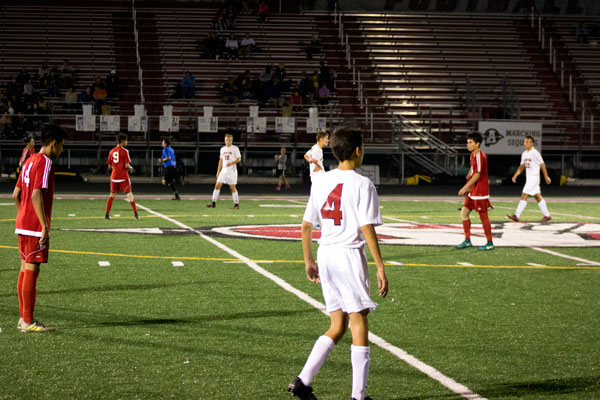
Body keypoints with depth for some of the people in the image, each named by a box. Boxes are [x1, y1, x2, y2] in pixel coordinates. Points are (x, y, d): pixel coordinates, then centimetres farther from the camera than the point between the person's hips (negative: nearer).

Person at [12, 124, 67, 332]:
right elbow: (36, 195, -21)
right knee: (32, 270, -6)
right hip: (35, 227, -9)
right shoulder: (45, 163, -13)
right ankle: (28, 321, -3)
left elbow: (16, 194, 17)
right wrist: (44, 226, -21)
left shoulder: (30, 161, 15)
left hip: (23, 225, 9)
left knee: (25, 269, 13)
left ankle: (24, 317, 18)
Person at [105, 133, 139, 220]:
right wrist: (130, 168, 6)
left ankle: (107, 214, 10)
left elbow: (109, 166, 10)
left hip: (114, 176, 5)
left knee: (112, 195, 13)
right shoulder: (125, 151, -8)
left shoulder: (112, 151, 7)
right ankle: (135, 213, -5)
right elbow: (127, 165, -14)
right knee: (129, 194, -1)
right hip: (123, 176, -5)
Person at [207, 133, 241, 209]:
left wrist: (231, 163, -23)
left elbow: (239, 159, -6)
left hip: (232, 171, -5)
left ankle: (236, 204, 3)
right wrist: (218, 171, 17)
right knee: (217, 185, -3)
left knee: (232, 187, -5)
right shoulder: (222, 149, 15)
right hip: (224, 170, 5)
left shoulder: (235, 148, -2)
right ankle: (213, 203, 0)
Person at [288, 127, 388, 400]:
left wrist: (309, 261, 21)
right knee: (359, 323, 2)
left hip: (325, 254, 6)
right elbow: (367, 229, -14)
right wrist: (380, 267, -11)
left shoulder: (321, 182, 9)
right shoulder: (362, 184, -9)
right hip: (350, 254, -6)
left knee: (337, 326, 14)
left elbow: (306, 226, 12)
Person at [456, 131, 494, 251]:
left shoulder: (480, 156, -18)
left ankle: (490, 243, 6)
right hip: (473, 191, 10)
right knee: (464, 213, 8)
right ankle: (467, 241, 13)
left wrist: (465, 187, -24)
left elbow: (477, 175, -24)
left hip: (480, 191, -10)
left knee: (483, 216, -3)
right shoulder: (473, 155, 12)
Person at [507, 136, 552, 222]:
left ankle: (517, 216, -13)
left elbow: (542, 165, -9)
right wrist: (515, 175, 8)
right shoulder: (524, 154, 11)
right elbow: (521, 166, 19)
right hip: (528, 177, 9)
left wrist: (546, 177, -7)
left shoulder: (535, 153, -13)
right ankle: (547, 215, 18)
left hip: (534, 177, -9)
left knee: (524, 196, -12)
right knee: (538, 197, 12)